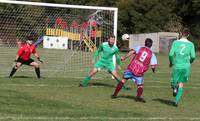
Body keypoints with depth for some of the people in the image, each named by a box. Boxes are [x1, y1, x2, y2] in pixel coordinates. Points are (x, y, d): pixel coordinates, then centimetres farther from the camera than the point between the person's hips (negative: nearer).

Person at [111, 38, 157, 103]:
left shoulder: (140, 48, 10)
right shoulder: (152, 55, 9)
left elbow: (132, 52, -9)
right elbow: (153, 66, 1)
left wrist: (124, 57, -14)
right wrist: (153, 69, 24)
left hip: (131, 68, 1)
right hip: (139, 73, -1)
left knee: (123, 80, 19)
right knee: (140, 86, 12)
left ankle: (115, 94, 24)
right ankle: (139, 95, -19)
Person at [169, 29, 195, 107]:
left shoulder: (175, 42, 0)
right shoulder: (191, 44, 2)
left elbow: (171, 54, -6)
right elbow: (193, 56, -3)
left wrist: (171, 63, 12)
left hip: (177, 66, -1)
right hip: (186, 67, 1)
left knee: (174, 82, 15)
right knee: (181, 84, 11)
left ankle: (174, 88, -20)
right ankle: (176, 101, -1)